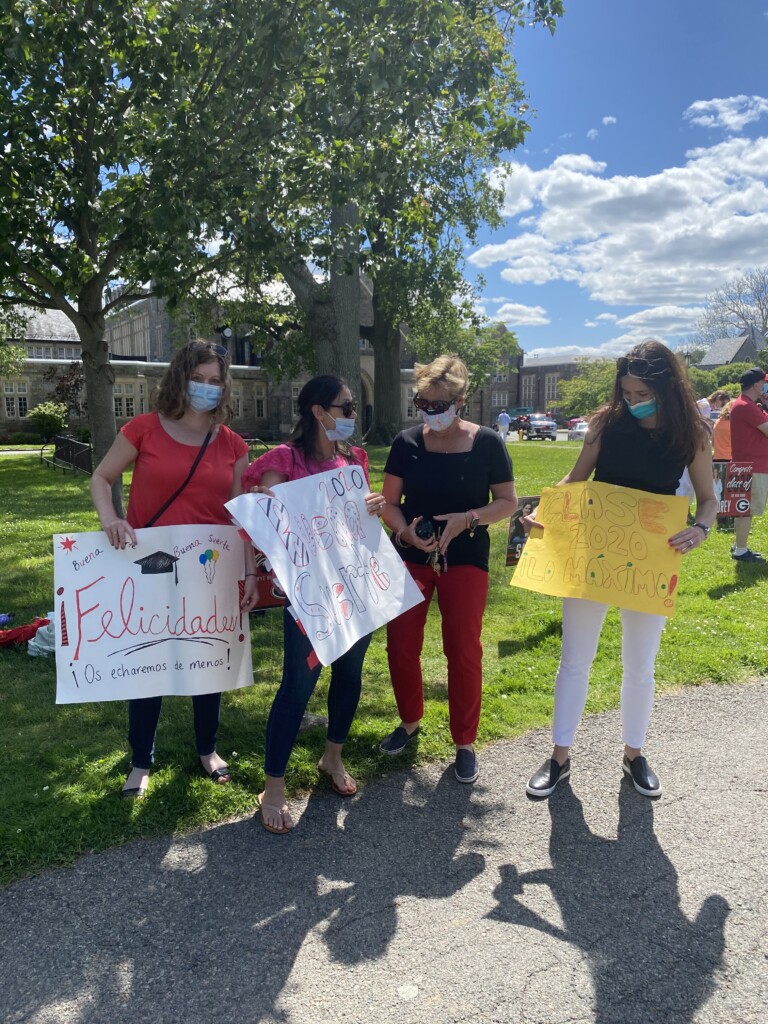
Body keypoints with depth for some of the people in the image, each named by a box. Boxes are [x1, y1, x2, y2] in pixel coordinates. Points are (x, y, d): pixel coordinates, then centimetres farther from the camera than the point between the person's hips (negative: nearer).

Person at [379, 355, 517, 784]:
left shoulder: (487, 443, -6)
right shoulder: (407, 442, -2)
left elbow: (508, 502, -1)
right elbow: (389, 501, 3)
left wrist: (467, 519, -18)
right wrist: (405, 530, -18)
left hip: (465, 557, -2)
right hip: (411, 555, 2)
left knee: (463, 650, 1)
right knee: (401, 644, 3)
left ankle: (465, 743, 19)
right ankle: (410, 722, 30)